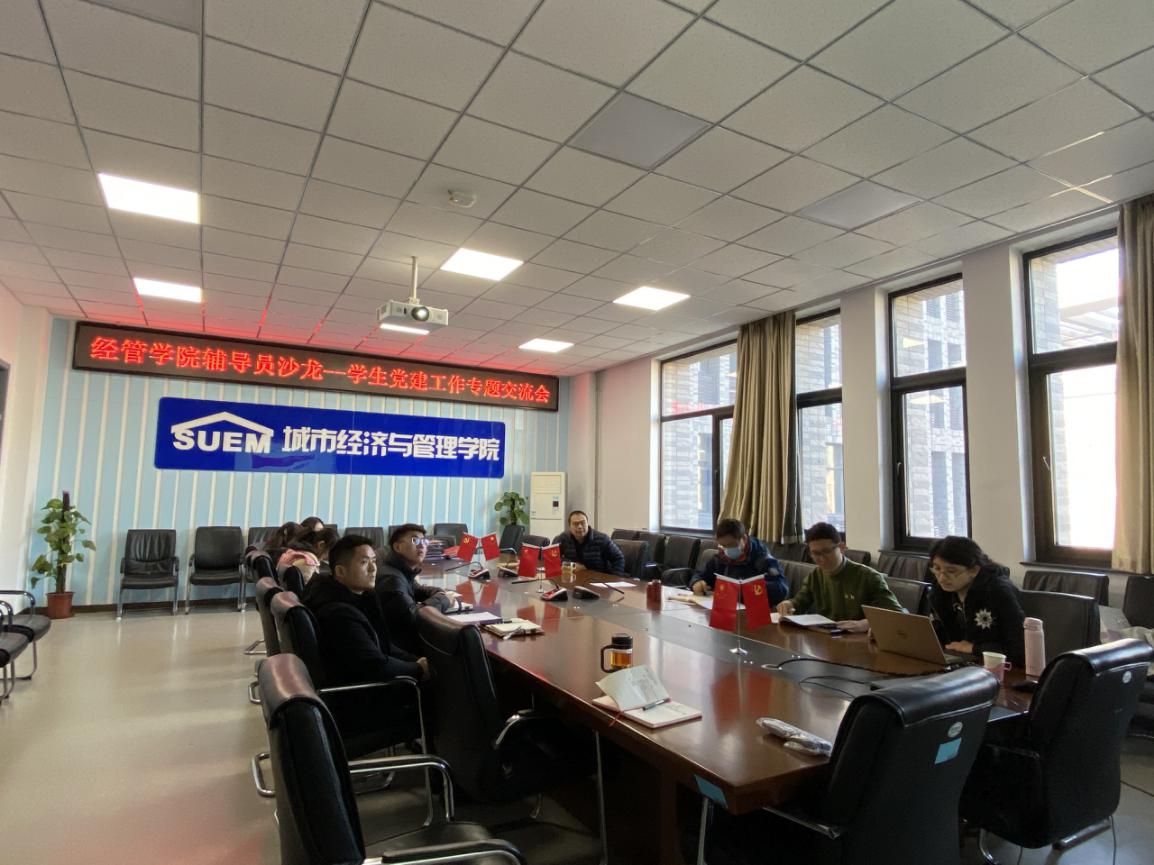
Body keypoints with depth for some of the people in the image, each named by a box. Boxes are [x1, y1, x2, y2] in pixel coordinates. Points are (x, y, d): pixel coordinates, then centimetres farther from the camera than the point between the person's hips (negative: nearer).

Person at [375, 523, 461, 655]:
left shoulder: (404, 570, 7)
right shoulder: (390, 578, -23)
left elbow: (417, 590, 26)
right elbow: (412, 617, -32)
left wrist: (441, 593, 5)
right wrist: (442, 599, -16)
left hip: (406, 635, 9)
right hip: (397, 646, -9)